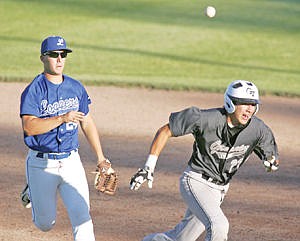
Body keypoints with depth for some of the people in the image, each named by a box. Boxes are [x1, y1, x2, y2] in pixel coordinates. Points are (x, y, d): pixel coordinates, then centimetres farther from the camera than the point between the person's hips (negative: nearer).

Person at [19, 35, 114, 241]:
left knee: (82, 217, -10)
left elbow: (87, 123, 15)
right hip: (41, 164, -3)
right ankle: (33, 193, 43)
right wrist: (62, 118, -31)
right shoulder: (34, 90, -11)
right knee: (45, 224, 11)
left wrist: (101, 158, 13)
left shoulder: (76, 88, 5)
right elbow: (29, 127, -22)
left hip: (71, 162, 3)